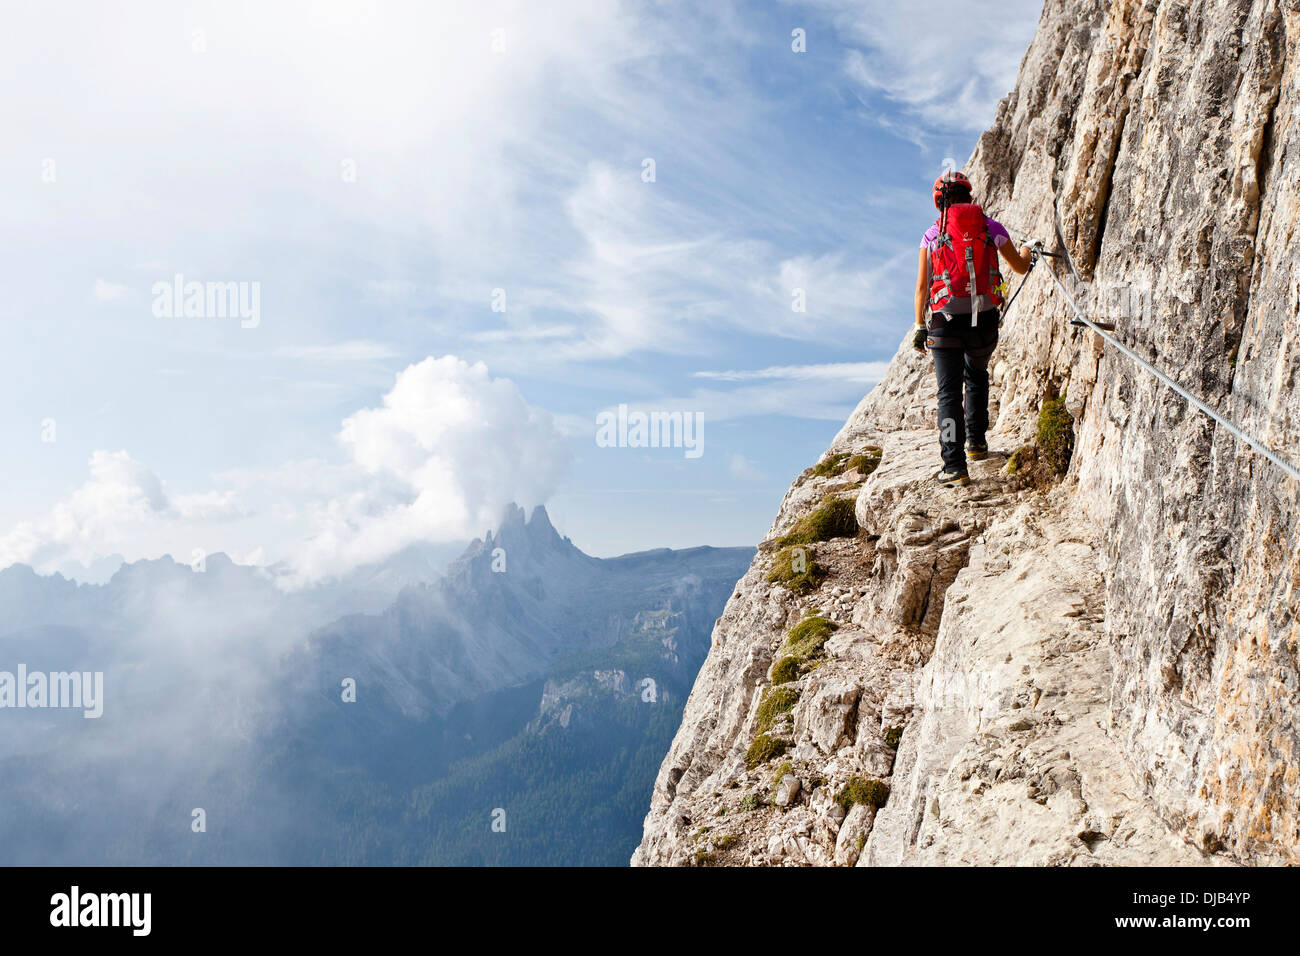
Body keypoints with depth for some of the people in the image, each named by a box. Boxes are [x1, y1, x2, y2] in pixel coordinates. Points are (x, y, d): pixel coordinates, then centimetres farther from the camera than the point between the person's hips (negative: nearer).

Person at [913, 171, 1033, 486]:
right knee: (977, 376, 29)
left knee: (949, 392, -1)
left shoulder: (932, 235, 3)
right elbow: (1020, 268, 20)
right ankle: (976, 442, 31)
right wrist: (1027, 251, 42)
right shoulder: (991, 227, 5)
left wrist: (920, 327, 7)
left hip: (945, 321, -2)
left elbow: (921, 287, 0)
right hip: (985, 320, 2)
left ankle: (955, 467, -10)